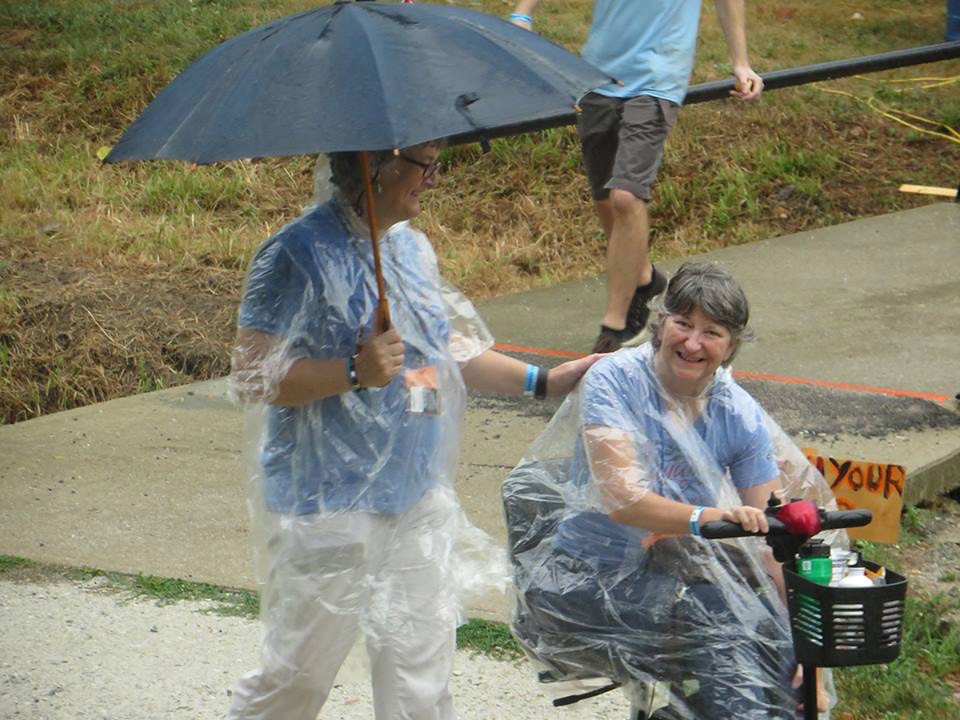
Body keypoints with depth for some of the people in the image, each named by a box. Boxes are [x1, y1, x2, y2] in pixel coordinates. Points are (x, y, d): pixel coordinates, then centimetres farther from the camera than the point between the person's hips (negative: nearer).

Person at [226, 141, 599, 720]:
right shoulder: (298, 253, -14)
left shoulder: (413, 247, 10)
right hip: (329, 509, -7)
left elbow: (448, 351, 21)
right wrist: (355, 371, -25)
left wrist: (543, 382, 15)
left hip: (419, 502, 7)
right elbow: (253, 377, -17)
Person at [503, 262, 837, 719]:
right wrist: (705, 518, -42)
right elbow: (622, 499, -25)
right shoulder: (615, 380, -13)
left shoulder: (740, 417, -3)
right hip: (586, 581, -5)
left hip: (675, 570, 5)